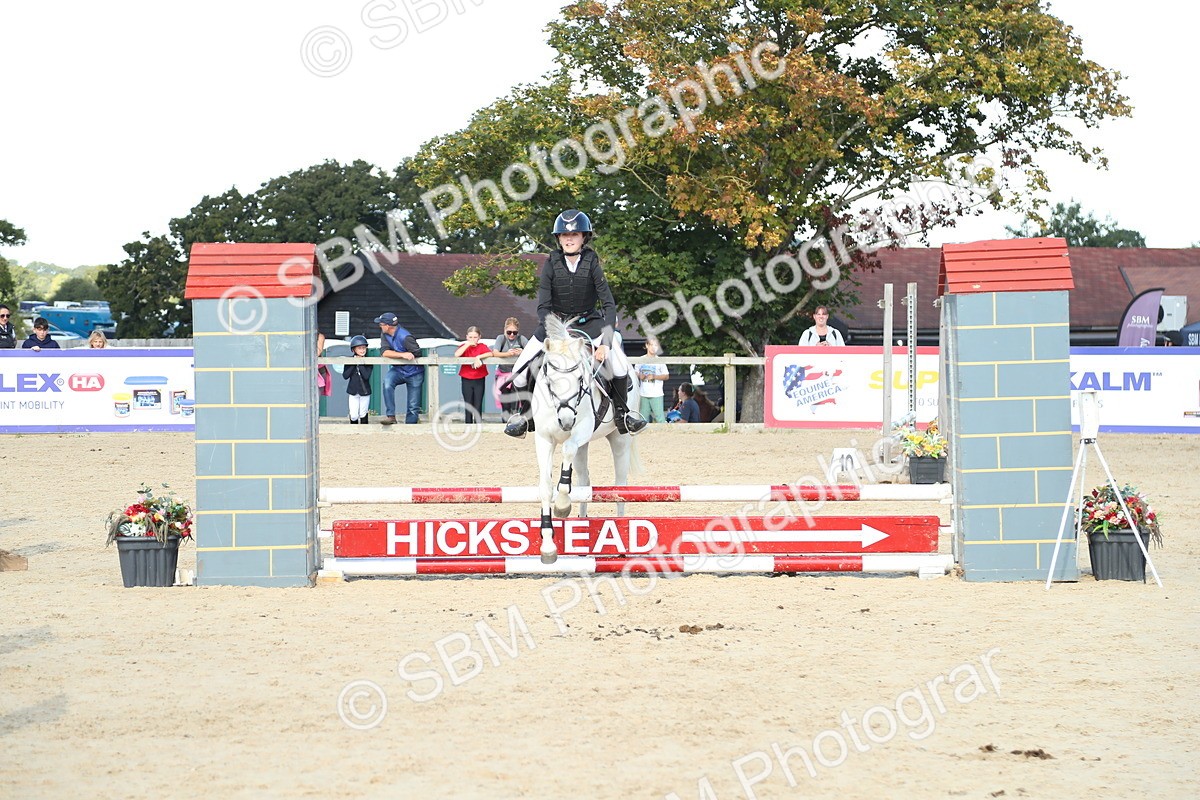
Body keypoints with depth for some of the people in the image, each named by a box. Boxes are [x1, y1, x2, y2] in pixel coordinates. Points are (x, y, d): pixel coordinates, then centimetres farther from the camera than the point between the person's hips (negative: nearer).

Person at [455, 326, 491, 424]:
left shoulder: (482, 346, 1)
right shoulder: (464, 346, 2)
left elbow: (490, 353, -17)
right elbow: (456, 355, -18)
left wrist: (478, 357, -26)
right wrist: (468, 344, -17)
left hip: (479, 379, -1)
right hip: (466, 379, 1)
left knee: (478, 406, 1)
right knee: (468, 405, 5)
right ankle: (468, 425, 10)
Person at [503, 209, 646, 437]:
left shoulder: (591, 264, -15)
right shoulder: (552, 264, -12)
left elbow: (609, 305, -18)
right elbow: (543, 306, -12)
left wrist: (606, 343, -29)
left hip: (588, 322, -1)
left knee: (619, 366, -23)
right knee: (521, 370, -9)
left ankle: (621, 411, -1)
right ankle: (524, 413, 16)